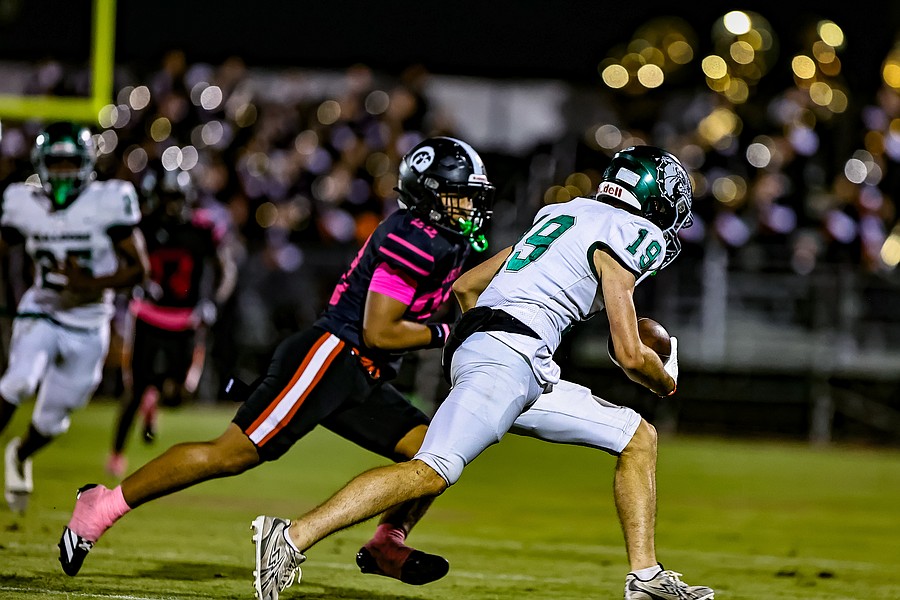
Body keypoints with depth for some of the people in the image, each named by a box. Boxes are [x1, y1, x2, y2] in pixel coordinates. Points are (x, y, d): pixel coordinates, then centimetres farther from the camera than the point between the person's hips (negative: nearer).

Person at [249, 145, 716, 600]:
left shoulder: (562, 217, 26)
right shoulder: (621, 235, 0)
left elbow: (465, 286, 28)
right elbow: (630, 356, -4)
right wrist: (666, 383, 15)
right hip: (510, 356, -10)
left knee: (638, 439, 13)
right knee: (432, 472, -23)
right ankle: (293, 539, -30)